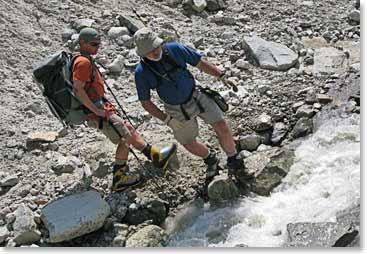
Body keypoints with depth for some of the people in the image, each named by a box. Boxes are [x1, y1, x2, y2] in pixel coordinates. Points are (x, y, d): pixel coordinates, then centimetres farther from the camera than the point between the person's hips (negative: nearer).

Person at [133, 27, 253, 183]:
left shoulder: (175, 49, -17)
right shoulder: (141, 72, -19)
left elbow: (200, 62, -6)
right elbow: (145, 102, -11)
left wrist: (222, 76, -10)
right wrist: (166, 119, -17)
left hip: (197, 96, 1)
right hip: (177, 110, 0)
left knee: (222, 127, -6)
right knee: (189, 144, 12)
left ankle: (235, 165, 14)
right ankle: (211, 161, 44)